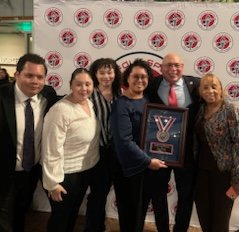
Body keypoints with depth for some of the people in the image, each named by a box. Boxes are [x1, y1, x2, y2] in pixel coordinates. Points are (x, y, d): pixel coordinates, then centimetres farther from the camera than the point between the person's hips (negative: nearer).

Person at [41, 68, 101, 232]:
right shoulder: (60, 111, -24)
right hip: (67, 174, -7)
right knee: (60, 218, 15)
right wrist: (53, 183, -19)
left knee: (73, 213, 25)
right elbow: (52, 150, -22)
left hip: (89, 169, 7)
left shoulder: (90, 104, -1)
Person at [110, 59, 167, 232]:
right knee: (131, 213, 8)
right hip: (130, 167, -6)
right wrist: (148, 161, -18)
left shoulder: (148, 101, 7)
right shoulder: (121, 105, -13)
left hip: (148, 165, 6)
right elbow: (124, 141, -21)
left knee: (141, 209, 19)